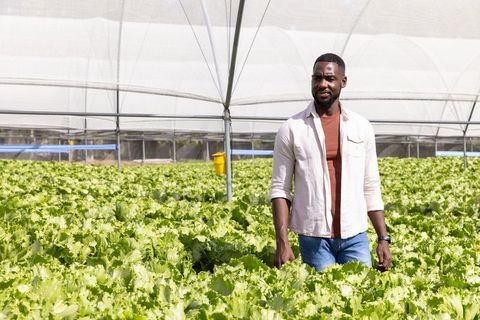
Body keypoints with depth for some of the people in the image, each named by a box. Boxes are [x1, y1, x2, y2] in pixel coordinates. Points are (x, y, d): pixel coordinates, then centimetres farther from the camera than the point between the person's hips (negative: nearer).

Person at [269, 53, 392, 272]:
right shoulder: (291, 129, 0)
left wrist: (383, 238, 5)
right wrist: (282, 242, -10)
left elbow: (371, 188, 10)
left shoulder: (362, 127, 7)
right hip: (313, 236, -2)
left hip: (355, 235, 2)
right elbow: (280, 189, -1)